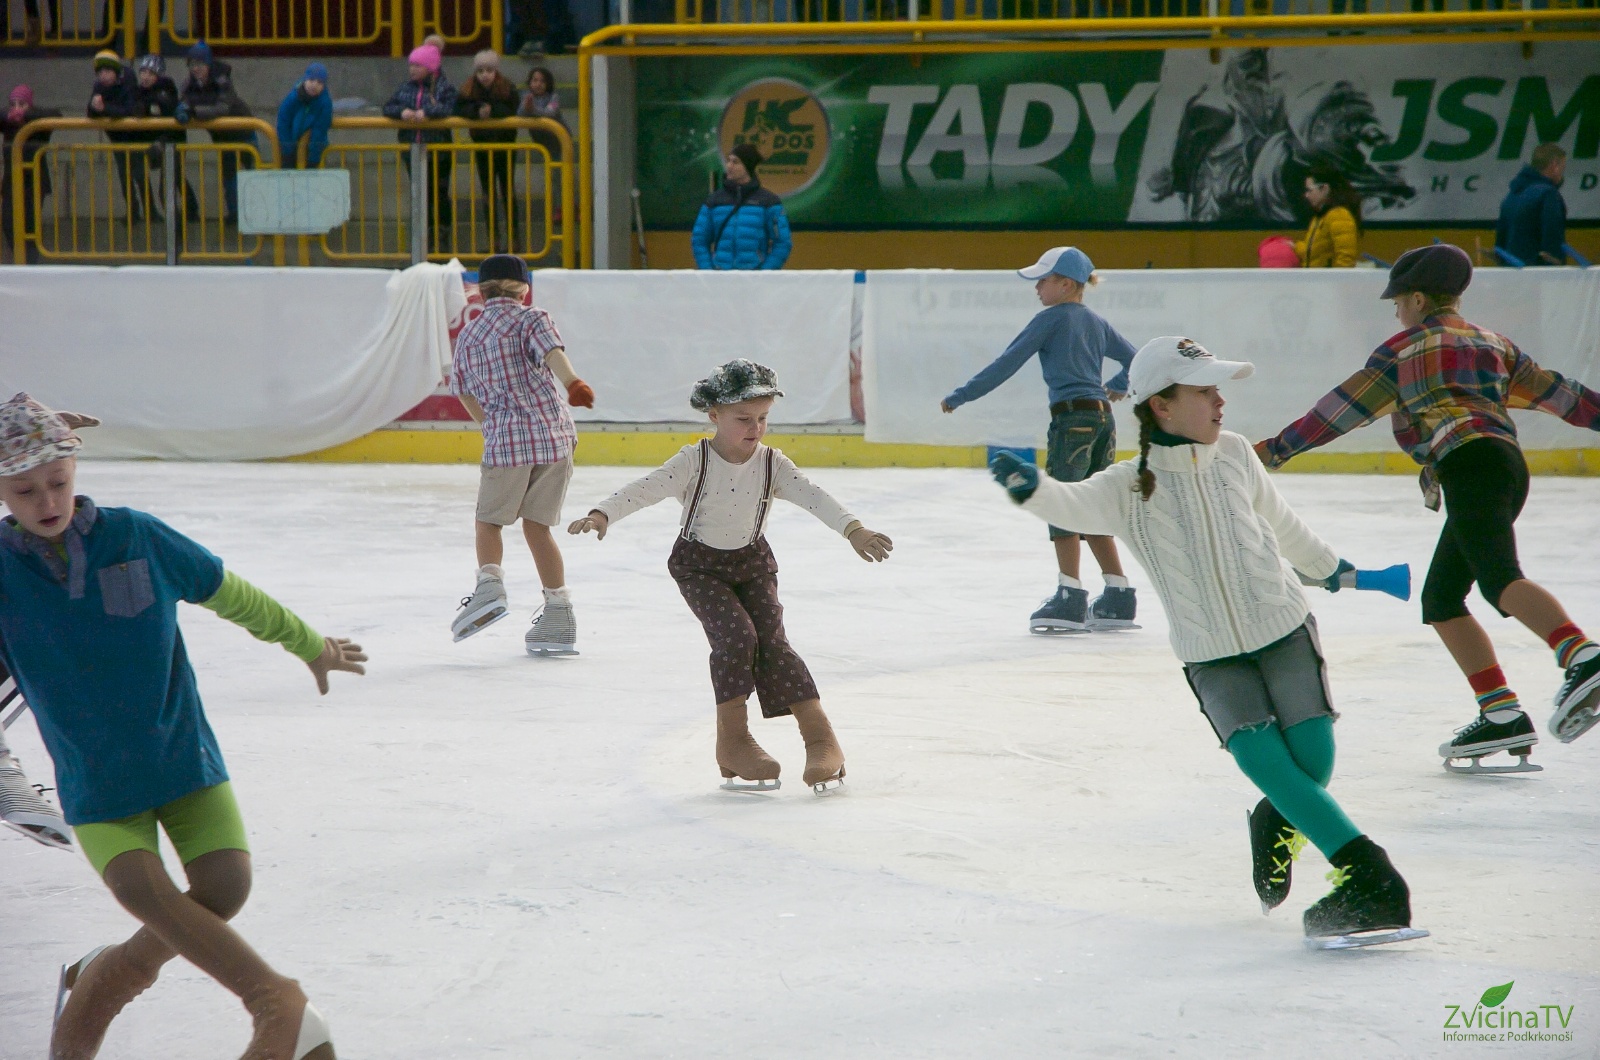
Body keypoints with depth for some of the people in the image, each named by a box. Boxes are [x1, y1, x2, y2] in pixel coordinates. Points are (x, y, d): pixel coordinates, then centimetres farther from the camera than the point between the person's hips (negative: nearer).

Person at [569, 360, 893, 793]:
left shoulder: (772, 465, -11)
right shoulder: (695, 463, -19)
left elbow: (814, 497, -24)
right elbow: (645, 490, -29)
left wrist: (853, 530, -39)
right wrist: (601, 514, -45)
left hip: (753, 563, 2)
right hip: (699, 566, -2)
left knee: (771, 640, -11)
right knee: (736, 635, -21)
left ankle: (820, 738, -6)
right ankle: (732, 740, -9)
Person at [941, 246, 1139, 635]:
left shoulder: (1052, 318, -5)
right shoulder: (1096, 322, 15)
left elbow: (1008, 363, -6)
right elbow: (1135, 359, 22)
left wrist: (961, 395, -2)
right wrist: (1118, 386, 41)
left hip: (1072, 417, -8)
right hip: (1103, 418, 8)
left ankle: (1070, 598, -11)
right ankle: (1119, 598, 12)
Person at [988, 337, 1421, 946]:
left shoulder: (1234, 454, -1)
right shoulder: (1130, 488, -11)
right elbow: (1074, 507, -31)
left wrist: (1326, 566, 34)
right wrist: (1031, 488, -54)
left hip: (1284, 632, 2)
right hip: (1212, 661, -2)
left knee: (1313, 764, -7)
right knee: (1264, 762, -16)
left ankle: (1276, 825, 27)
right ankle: (1367, 876, -10)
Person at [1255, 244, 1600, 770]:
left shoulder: (1404, 350, 9)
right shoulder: (1494, 345, 25)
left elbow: (1343, 409, 9)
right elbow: (1556, 392, 26)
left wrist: (1276, 448, 15)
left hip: (1468, 464, -8)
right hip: (1509, 464, 8)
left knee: (1500, 578, -25)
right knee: (1441, 599, 13)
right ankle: (1501, 716, 2)